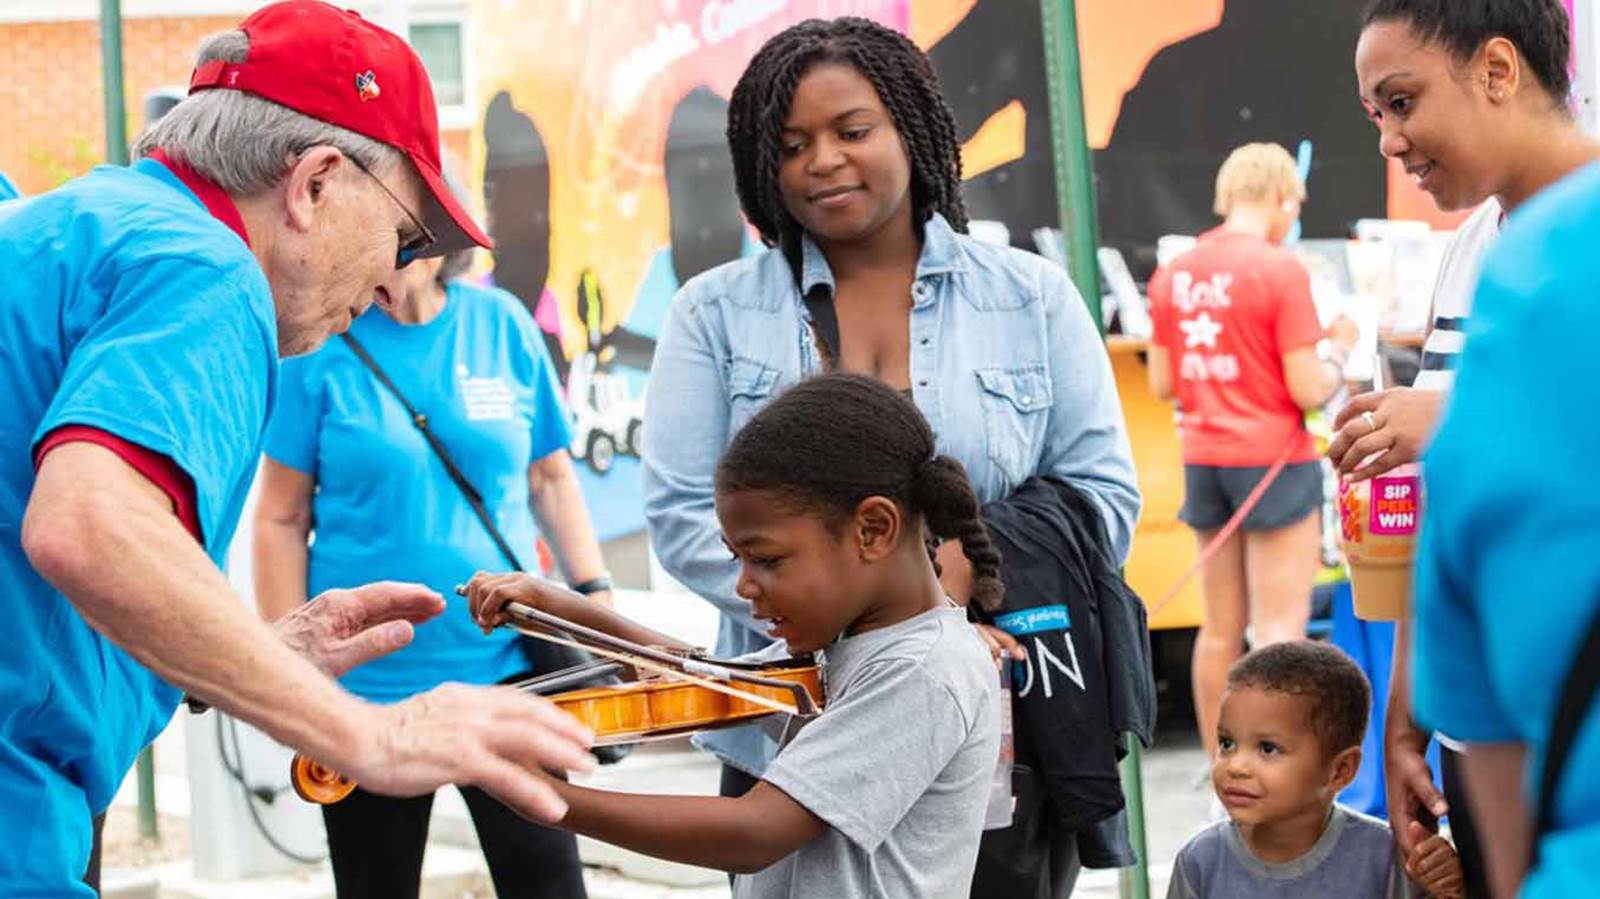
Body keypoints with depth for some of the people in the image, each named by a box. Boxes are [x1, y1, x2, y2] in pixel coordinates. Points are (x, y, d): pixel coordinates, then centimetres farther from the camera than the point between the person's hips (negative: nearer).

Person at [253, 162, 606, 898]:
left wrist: (594, 592, 1)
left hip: (506, 663, 2)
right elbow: (282, 518, -2)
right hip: (366, 680, -1)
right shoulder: (322, 344, -5)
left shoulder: (504, 325, 1)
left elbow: (550, 476, 10)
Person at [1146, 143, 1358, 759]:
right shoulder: (1281, 271, -12)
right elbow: (1308, 390, -14)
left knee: (1221, 629, 13)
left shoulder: (1173, 274, 6)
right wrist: (1338, 351, 5)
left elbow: (1162, 385, 10)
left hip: (1203, 460, 6)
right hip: (1274, 462, -6)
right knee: (1280, 630, -4)